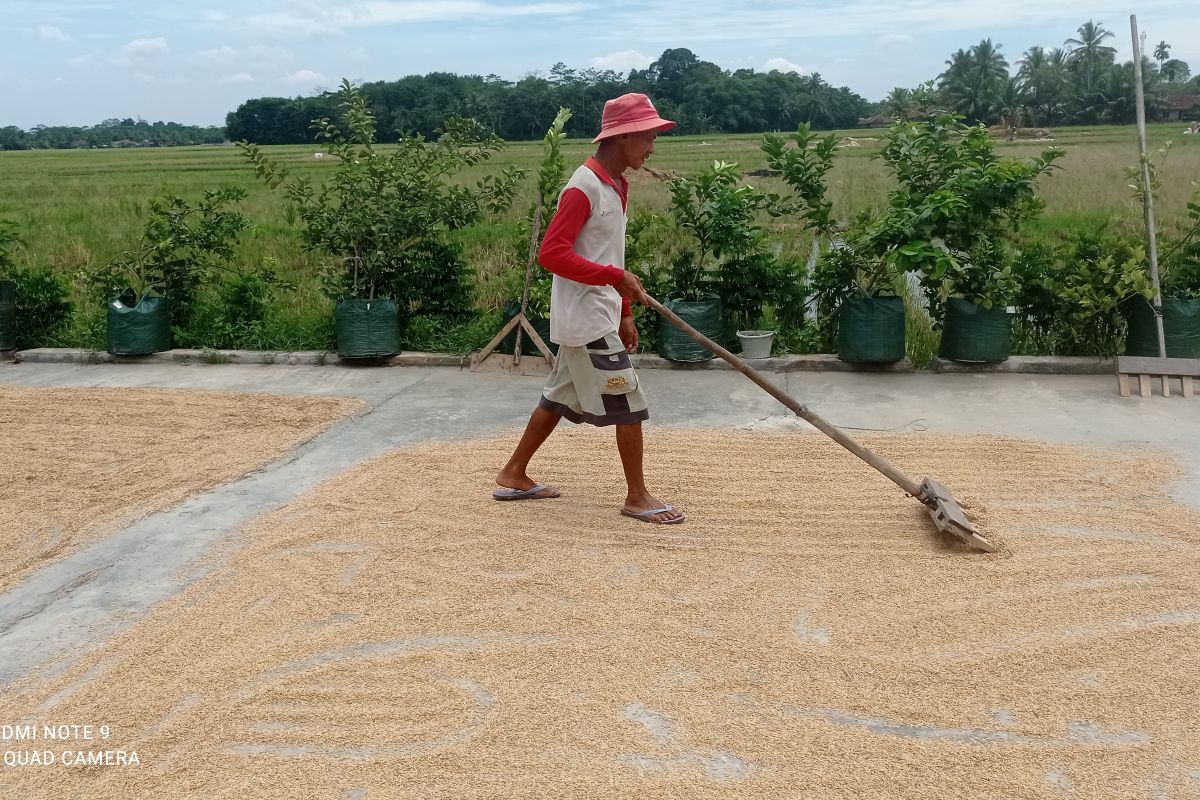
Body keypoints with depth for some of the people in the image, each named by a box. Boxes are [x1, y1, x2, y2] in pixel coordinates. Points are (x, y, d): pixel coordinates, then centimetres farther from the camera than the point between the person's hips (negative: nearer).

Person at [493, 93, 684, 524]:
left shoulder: (617, 185, 12)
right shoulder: (584, 187, -17)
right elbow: (552, 253, -24)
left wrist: (624, 313, 16)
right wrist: (614, 276, -27)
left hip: (598, 315, 10)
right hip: (586, 318, -10)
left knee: (559, 398, 16)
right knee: (628, 403, -4)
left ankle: (513, 475, 27)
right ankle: (637, 496, 8)